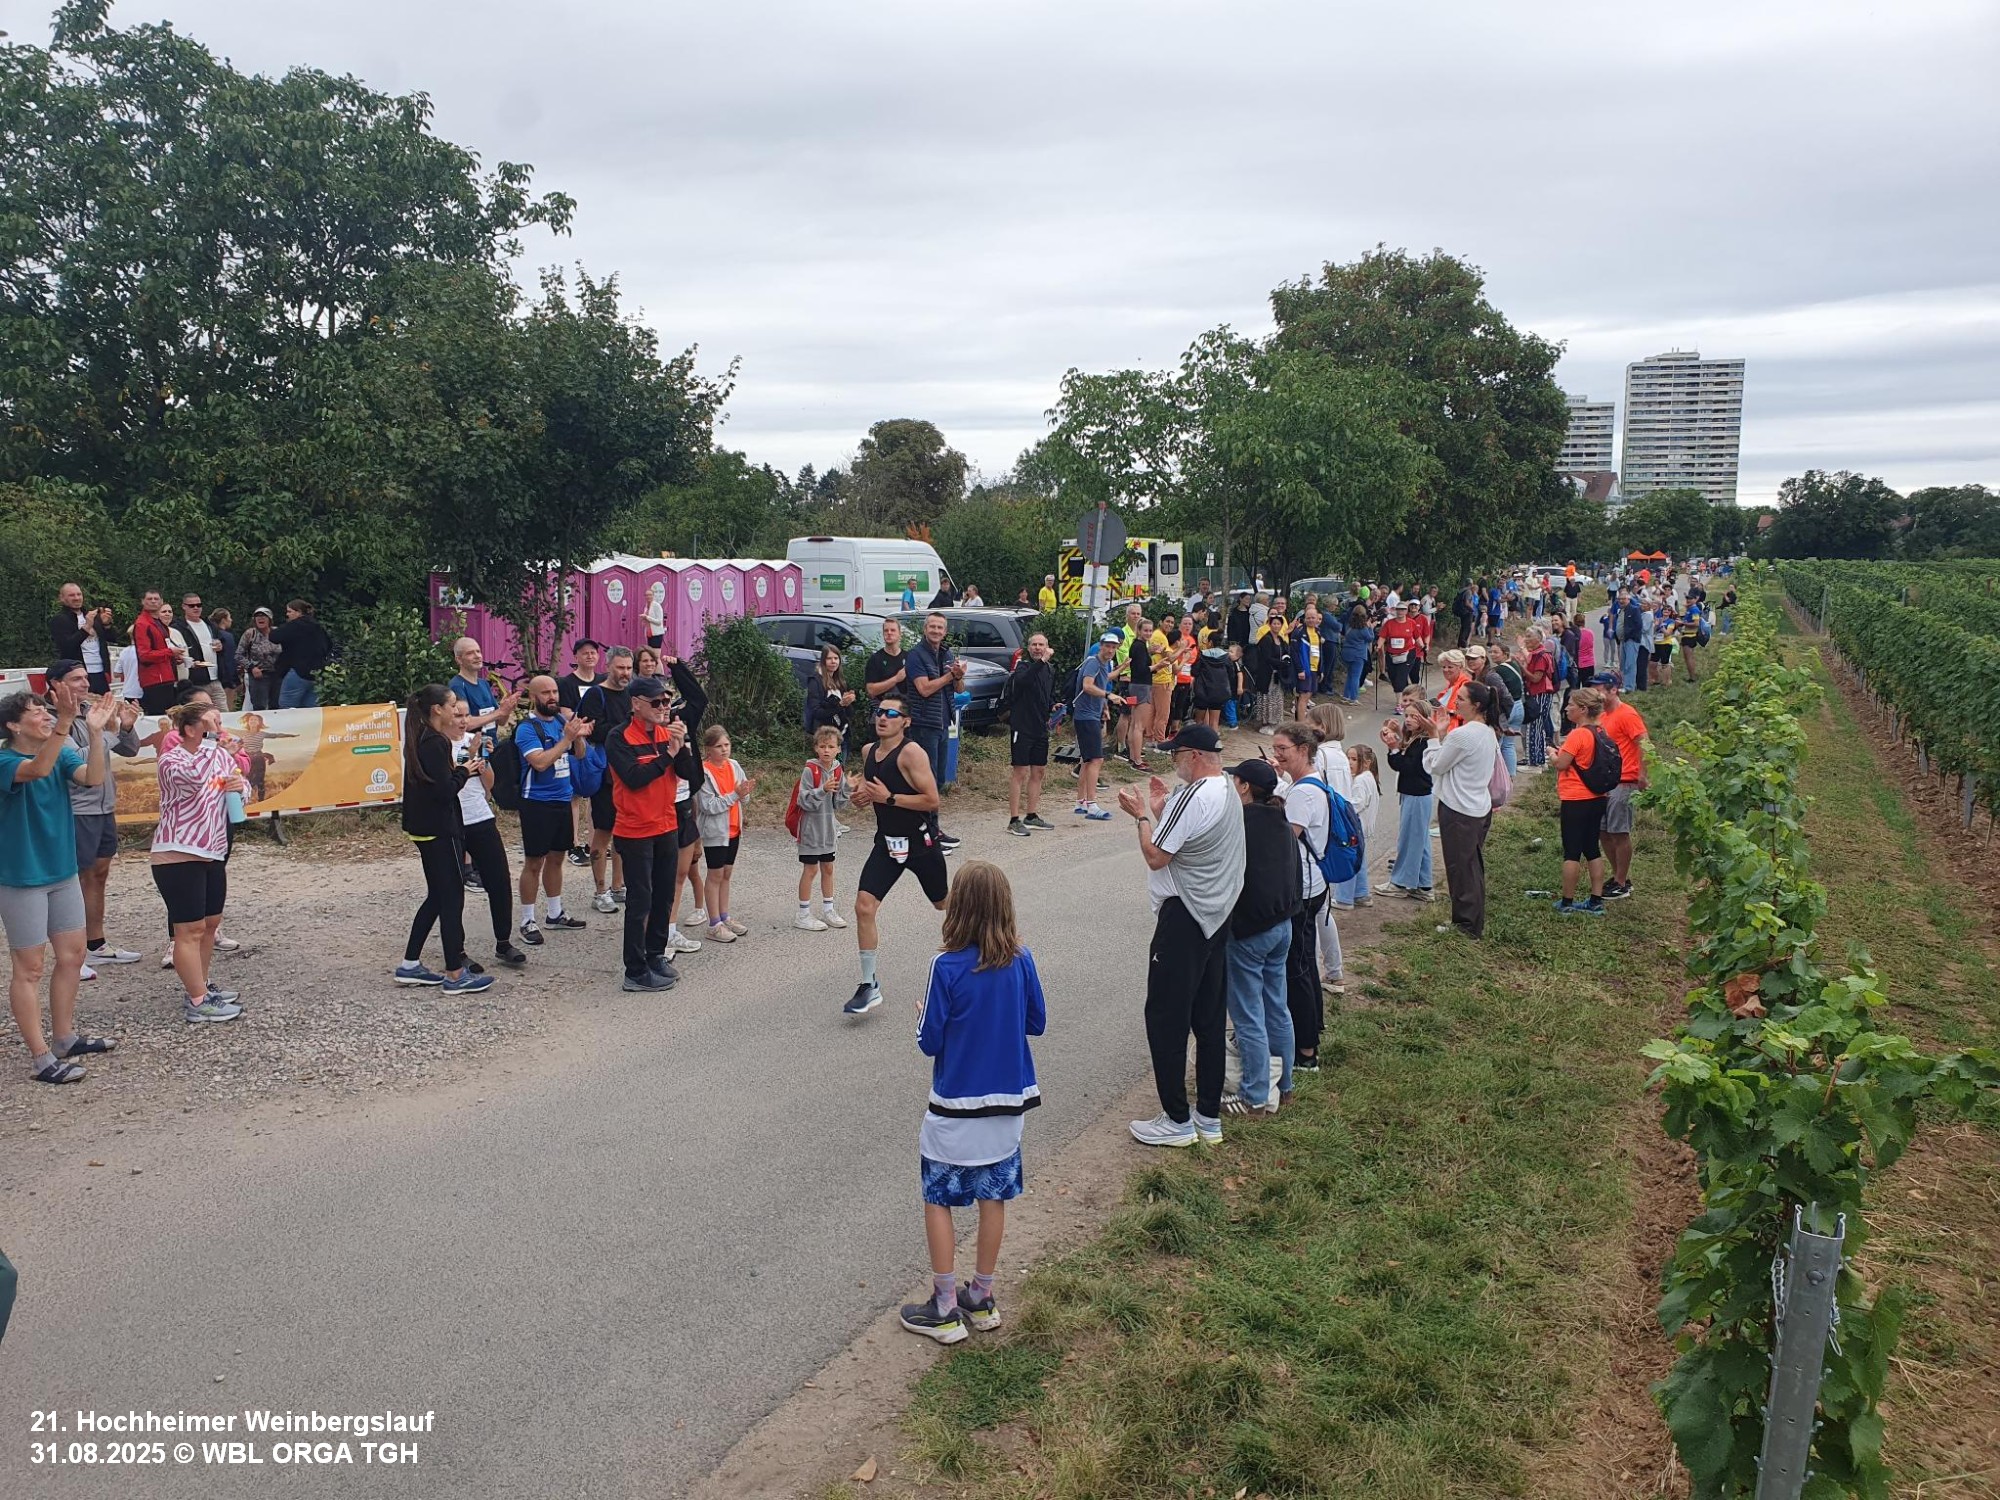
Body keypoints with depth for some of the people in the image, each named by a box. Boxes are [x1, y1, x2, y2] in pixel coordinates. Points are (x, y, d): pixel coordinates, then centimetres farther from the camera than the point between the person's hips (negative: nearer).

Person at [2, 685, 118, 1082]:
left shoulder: (62, 754, 1)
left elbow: (94, 777, -17)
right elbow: (38, 769, -38)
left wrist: (94, 731, -29)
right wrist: (64, 723, -49)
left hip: (62, 872, 7)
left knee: (72, 955, 15)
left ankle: (64, 1037, 30)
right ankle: (41, 1058, 4)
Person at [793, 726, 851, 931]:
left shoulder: (839, 771, 1)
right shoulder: (810, 770, -17)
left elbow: (840, 803, 4)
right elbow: (804, 801, -22)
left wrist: (845, 787, -13)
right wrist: (823, 789, -33)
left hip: (828, 827, 6)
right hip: (810, 827, -6)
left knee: (828, 868, 14)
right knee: (810, 869, 0)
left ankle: (828, 910, 26)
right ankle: (803, 915, 9)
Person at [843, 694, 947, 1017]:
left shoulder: (911, 752, -18)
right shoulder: (868, 752, 5)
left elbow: (932, 800, -21)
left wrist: (888, 798, -25)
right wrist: (860, 797, -1)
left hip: (919, 842, -5)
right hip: (887, 842, 5)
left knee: (946, 905, 14)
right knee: (864, 907, -9)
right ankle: (869, 986, -1)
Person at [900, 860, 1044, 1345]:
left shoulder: (947, 966, -19)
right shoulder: (1021, 960, -7)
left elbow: (929, 1042, -13)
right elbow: (1036, 1023, 4)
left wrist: (923, 1014, 7)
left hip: (954, 1108, -4)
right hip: (1006, 1103, 4)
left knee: (938, 1200, 10)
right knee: (993, 1198, 16)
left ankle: (945, 1309, 16)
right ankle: (981, 1299, 29)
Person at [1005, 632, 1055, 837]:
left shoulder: (1050, 670, 13)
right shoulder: (1023, 665, -8)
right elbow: (1021, 680, -32)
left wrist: (1053, 707, 6)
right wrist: (1041, 661, -36)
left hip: (1041, 728, 7)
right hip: (1022, 726, -7)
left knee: (1038, 772, 12)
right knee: (1020, 772, -7)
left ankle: (1032, 817, 23)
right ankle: (1014, 820, -4)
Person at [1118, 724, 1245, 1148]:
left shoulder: (1192, 797, -19)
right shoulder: (1228, 795, 12)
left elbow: (1156, 857, -18)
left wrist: (1142, 815, -4)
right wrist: (1161, 811, 14)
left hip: (1184, 920, -10)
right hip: (1217, 918, 10)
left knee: (1166, 1018, -1)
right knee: (1209, 1018, 13)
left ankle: (1177, 1121, 4)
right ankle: (1209, 1116, 20)